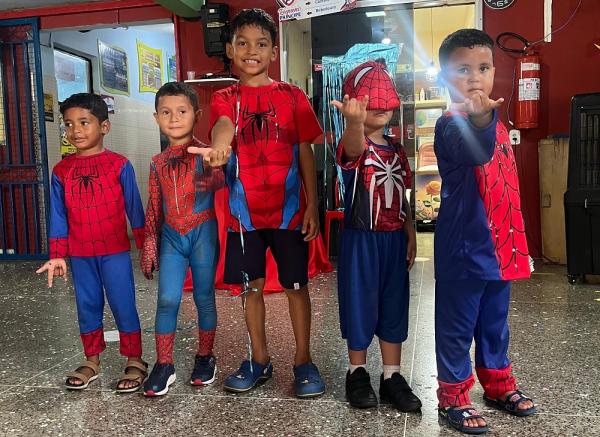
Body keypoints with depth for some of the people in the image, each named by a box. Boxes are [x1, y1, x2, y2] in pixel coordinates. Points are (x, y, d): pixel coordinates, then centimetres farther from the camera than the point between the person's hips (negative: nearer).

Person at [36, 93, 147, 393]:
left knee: (123, 305, 2)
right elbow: (58, 216, 6)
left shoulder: (119, 165, -7)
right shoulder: (61, 171, 2)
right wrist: (57, 255, 6)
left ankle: (135, 362, 16)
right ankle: (91, 361, 30)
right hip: (79, 255, 4)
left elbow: (134, 208, -2)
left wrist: (145, 246, 0)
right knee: (87, 306, 14)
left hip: (115, 251, -3)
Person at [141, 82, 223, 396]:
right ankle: (164, 365, 12)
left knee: (204, 297, 7)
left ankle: (205, 358, 23)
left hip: (203, 232, -3)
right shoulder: (158, 163, 9)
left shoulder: (204, 153, -3)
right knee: (167, 300, -1)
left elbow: (219, 178, -22)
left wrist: (211, 178, -46)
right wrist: (149, 245, 10)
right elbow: (153, 208, 12)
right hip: (171, 236, 3)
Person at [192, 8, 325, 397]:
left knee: (296, 286, 6)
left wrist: (312, 206, -6)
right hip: (245, 212, 2)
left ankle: (304, 361, 21)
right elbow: (223, 127, -20)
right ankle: (260, 360, 28)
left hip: (289, 211, -1)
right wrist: (219, 148, -44)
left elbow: (306, 153, 1)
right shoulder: (225, 99, 4)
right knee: (253, 286, 11)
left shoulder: (292, 96, 2)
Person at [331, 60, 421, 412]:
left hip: (393, 239, 6)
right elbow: (354, 148, -38)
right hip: (361, 239, -6)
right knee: (360, 304, 5)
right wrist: (355, 121, -59)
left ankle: (392, 376, 24)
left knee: (394, 305, 11)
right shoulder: (354, 145, -10)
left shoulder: (396, 149, 10)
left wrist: (411, 235, 10)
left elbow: (401, 197, 15)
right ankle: (358, 373, 24)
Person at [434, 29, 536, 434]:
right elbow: (473, 150, -39)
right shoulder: (450, 125, -15)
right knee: (457, 325, 6)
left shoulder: (496, 123, 10)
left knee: (495, 322, 21)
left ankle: (497, 382, 39)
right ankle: (453, 395, 21)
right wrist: (478, 120, -60)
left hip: (499, 243, 8)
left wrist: (516, 240, 18)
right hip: (463, 246, -7)